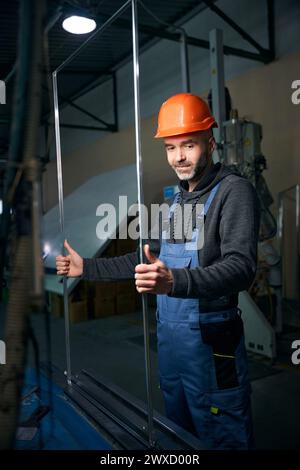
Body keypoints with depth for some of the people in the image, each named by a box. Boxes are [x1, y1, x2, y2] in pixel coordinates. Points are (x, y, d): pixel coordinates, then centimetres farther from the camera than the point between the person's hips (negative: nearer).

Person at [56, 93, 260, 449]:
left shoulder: (234, 190, -11)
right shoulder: (176, 197, 13)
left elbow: (241, 267, -24)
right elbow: (150, 258, 19)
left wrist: (175, 281, -41)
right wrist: (87, 268, 15)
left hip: (211, 340, -7)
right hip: (168, 336, 8)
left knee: (224, 439, 8)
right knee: (178, 435, 23)